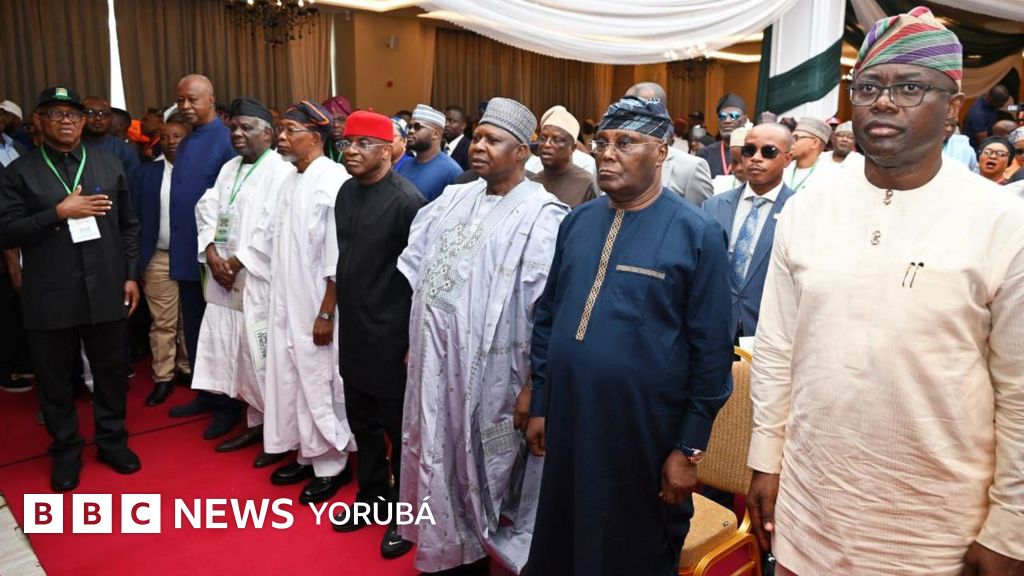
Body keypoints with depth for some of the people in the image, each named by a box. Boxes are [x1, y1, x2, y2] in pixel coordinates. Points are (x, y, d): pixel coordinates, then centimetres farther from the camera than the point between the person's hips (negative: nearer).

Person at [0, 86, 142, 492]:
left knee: (111, 373, 12)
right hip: (50, 298, -1)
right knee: (55, 380, 11)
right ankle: (66, 452, 28)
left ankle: (112, 441, 30)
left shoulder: (110, 165, 8)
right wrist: (59, 212, -16)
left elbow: (128, 226, 10)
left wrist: (130, 275, 5)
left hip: (105, 291, 2)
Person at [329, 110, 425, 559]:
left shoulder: (406, 200, -16)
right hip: (352, 332, 7)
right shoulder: (346, 191, 5)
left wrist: (416, 341, -13)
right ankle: (372, 498, 39)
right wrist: (330, 311, 16)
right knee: (362, 423, 19)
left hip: (391, 337, -7)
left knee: (399, 429, 9)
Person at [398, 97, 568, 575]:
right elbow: (415, 269, 16)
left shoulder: (540, 214, -12)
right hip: (436, 359, 7)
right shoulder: (456, 198, 9)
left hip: (489, 370, -6)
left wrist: (534, 386, -17)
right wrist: (413, 339, 12)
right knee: (444, 460, 19)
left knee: (485, 471, 10)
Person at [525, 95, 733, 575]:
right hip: (566, 425, 5)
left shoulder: (697, 233, -10)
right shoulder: (577, 222, 5)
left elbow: (711, 350, -10)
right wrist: (540, 405, 9)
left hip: (646, 438, -4)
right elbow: (547, 317, 10)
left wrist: (689, 448, -9)